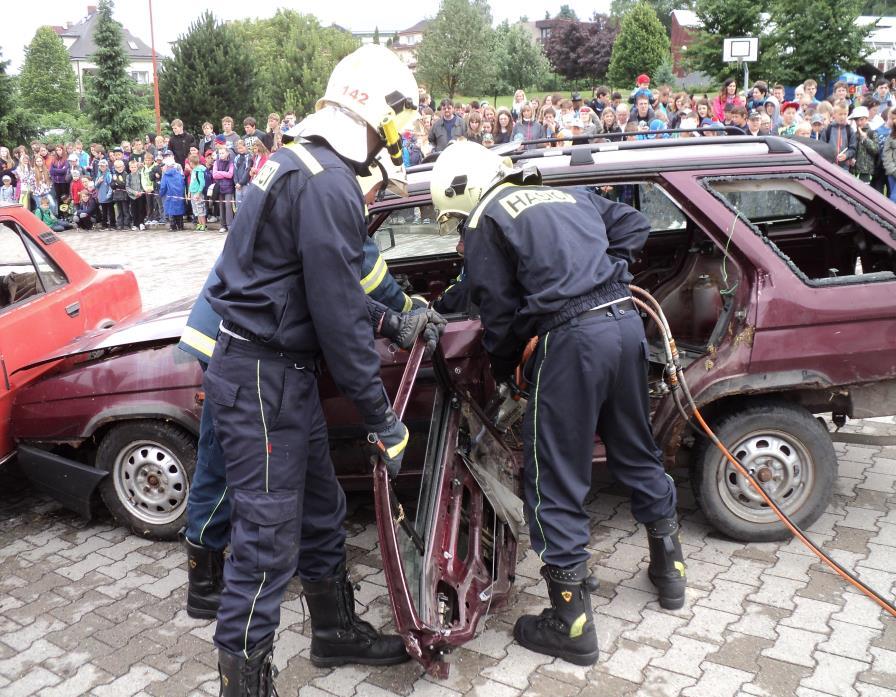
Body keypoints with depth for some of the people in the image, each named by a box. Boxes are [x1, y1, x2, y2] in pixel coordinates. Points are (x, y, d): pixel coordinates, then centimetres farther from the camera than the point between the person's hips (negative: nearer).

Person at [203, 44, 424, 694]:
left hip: (282, 370, 10)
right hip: (261, 377, -10)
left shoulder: (302, 162, 12)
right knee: (268, 537, -1)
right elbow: (339, 314, -21)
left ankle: (337, 629, 39)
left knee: (321, 509, 21)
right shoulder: (328, 183, -20)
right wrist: (382, 418, -13)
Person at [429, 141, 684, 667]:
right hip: (626, 319, 7)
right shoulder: (569, 195, 23)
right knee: (636, 451, 24)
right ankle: (670, 569, 40)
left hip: (572, 337, -7)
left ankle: (572, 624, 11)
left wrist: (504, 372, 17)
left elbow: (499, 311, 1)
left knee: (557, 482, 3)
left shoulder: (485, 220, 4)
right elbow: (635, 224, 22)